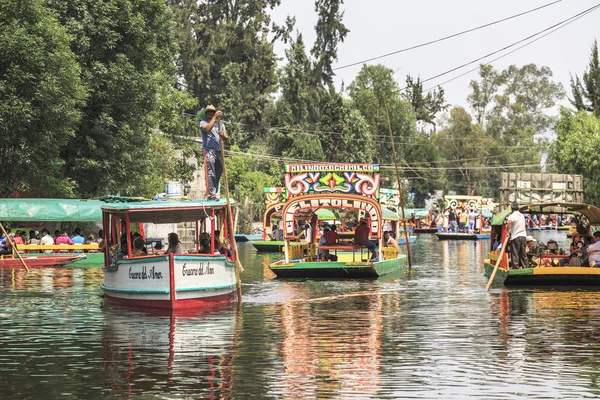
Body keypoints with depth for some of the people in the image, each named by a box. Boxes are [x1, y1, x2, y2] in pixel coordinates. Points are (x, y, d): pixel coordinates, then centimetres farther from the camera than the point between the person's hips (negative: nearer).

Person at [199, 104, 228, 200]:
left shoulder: (220, 124, 23)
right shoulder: (203, 122, 7)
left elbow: (226, 138, 13)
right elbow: (208, 128, -17)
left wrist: (223, 135, -10)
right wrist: (215, 117, -17)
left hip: (219, 151, 6)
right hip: (208, 150, -6)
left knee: (218, 174, 4)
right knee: (210, 173, -13)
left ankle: (214, 193, 10)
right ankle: (210, 194, -17)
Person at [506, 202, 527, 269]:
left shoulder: (513, 215, -10)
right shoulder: (522, 215, 14)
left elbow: (509, 222, -31)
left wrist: (508, 231, -21)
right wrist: (508, 218, 29)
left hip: (515, 237, -7)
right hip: (523, 236, 7)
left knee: (515, 255, -2)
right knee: (523, 254, 12)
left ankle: (516, 268, -4)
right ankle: (525, 268, 15)